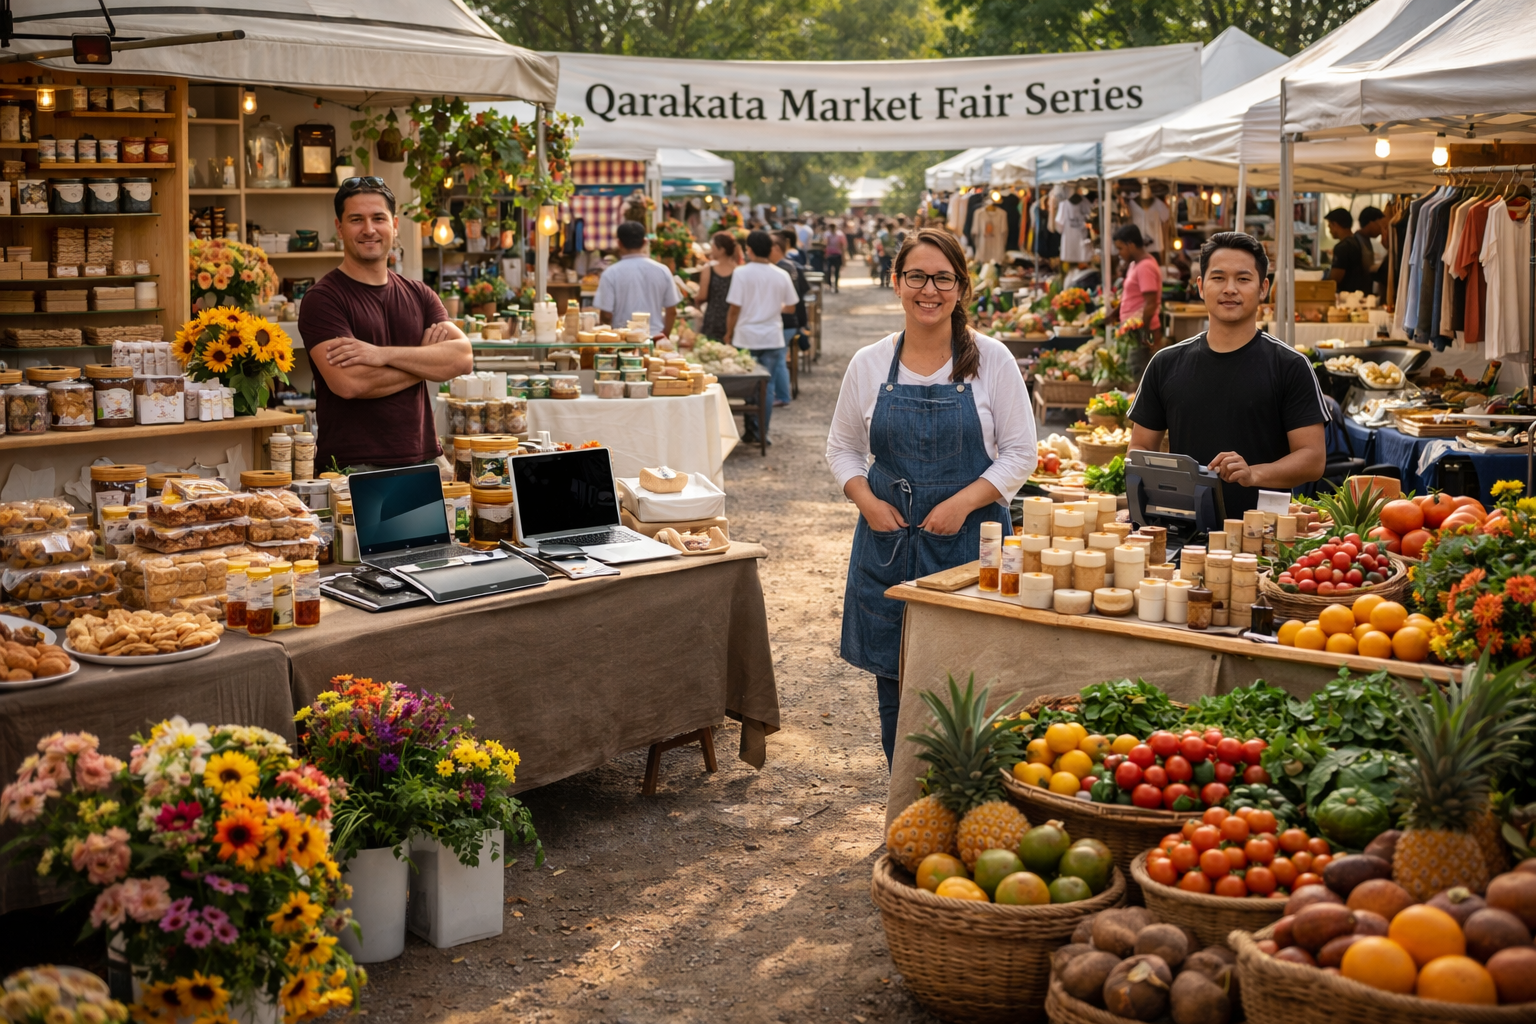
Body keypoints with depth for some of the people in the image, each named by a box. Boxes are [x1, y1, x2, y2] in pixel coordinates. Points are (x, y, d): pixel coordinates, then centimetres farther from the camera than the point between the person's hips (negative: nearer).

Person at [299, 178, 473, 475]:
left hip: (426, 459, 5)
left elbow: (463, 357, -2)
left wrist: (385, 354, -16)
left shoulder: (419, 295, 13)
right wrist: (425, 358, -4)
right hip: (351, 466, -5)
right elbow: (348, 382, -18)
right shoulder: (323, 299, -4)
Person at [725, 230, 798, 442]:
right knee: (767, 387, 6)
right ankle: (762, 432, 7)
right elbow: (790, 307, 10)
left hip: (746, 337, -1)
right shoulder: (781, 276, 1)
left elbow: (735, 308, -9)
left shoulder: (741, 273, -8)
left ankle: (750, 429, 12)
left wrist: (729, 334, 4)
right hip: (772, 337, 2)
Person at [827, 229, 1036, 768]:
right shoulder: (869, 364, 4)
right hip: (889, 538, 2)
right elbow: (842, 448, 13)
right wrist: (868, 502, -5)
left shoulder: (991, 360, -2)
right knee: (895, 686, 6)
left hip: (969, 540, -2)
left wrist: (963, 503, -13)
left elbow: (1020, 453, 0)